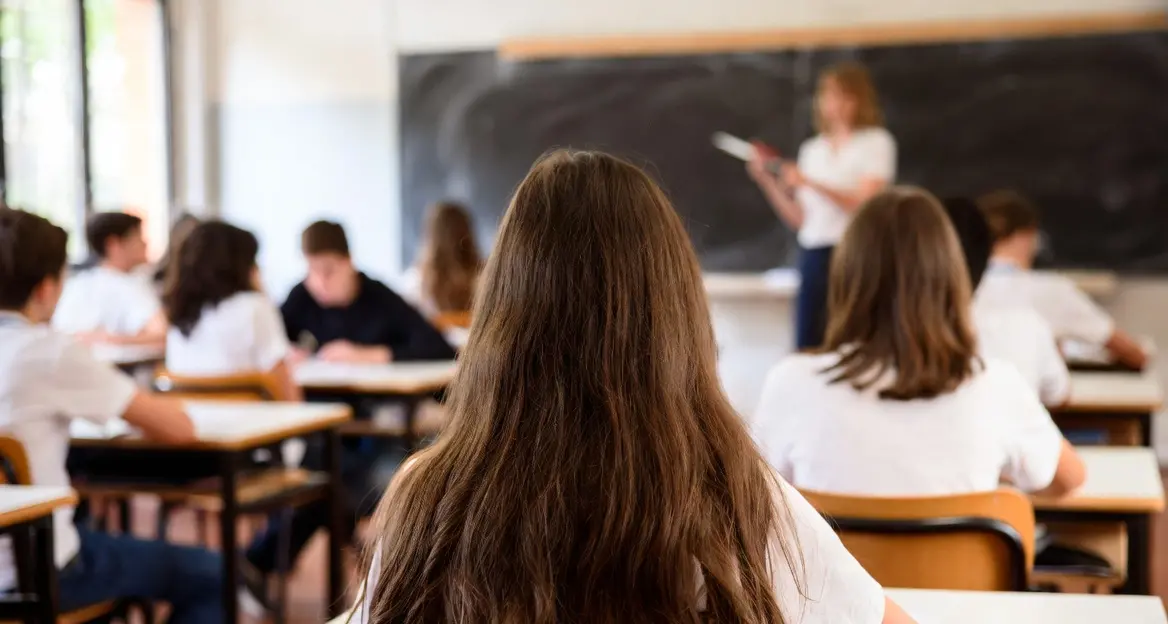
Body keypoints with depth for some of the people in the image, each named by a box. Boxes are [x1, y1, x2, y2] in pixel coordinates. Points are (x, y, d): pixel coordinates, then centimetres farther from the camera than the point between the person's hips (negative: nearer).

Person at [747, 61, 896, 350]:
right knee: (806, 347, 1)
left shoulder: (876, 142, 3)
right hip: (813, 256, 5)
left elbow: (866, 202, -10)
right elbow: (799, 219, 14)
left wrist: (810, 183, -16)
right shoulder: (812, 149, 17)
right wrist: (766, 181, 3)